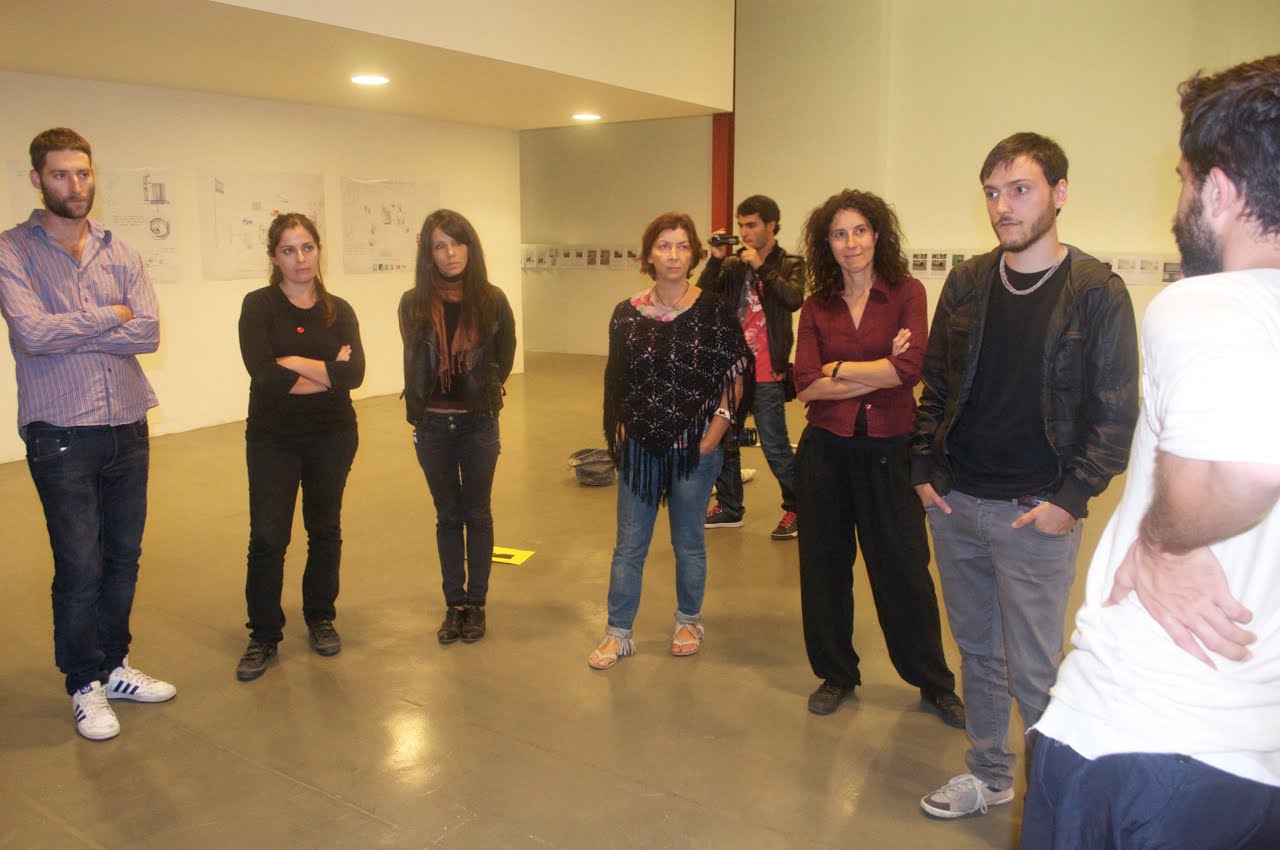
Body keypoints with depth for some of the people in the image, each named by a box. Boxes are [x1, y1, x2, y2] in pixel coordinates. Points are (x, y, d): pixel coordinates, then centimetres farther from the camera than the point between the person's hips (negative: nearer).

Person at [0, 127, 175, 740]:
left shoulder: (119, 253, 7)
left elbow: (148, 333, -6)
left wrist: (67, 333, -12)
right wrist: (109, 317, -7)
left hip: (127, 429, 4)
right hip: (61, 435, -4)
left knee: (123, 558, 13)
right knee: (79, 569, 2)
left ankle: (113, 665, 30)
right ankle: (85, 685, 21)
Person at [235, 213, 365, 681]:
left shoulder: (338, 310, 3)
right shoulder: (259, 305, -4)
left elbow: (355, 374, -12)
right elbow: (263, 373, -19)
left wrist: (295, 363, -16)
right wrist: (327, 373, -13)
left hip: (332, 435, 2)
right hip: (272, 436, -2)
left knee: (325, 529, 11)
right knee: (267, 536, -2)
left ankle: (321, 618, 28)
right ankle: (263, 635, 12)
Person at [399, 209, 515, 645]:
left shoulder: (492, 300, -7)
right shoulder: (414, 303, -4)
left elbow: (505, 357, 6)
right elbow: (414, 361, 10)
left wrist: (482, 393, 9)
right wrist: (417, 406, 11)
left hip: (479, 423, -1)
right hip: (432, 424, 1)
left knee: (477, 514, 10)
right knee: (448, 516, 12)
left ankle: (476, 604, 23)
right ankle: (454, 604, 24)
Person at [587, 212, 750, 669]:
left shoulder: (713, 311, -5)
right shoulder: (628, 313, 1)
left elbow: (734, 376, -4)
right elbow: (615, 379, 8)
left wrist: (716, 430, -10)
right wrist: (619, 428, 1)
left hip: (695, 446, -2)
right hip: (640, 445, 2)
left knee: (689, 542, 13)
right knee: (629, 544, 8)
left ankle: (688, 622, 32)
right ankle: (617, 632, 20)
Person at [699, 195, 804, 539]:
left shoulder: (790, 265, -2)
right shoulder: (733, 264, 8)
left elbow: (793, 299, -21)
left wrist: (761, 266, -19)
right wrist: (715, 259, -10)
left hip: (766, 373, -5)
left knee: (775, 446, 0)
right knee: (723, 439, 14)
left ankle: (796, 508, 19)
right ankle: (729, 507, 30)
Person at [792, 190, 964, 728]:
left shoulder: (906, 293, -2)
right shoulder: (816, 306, 4)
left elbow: (909, 368, -16)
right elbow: (806, 386, -8)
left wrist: (838, 369, -8)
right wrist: (878, 372, -12)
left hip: (888, 450, -2)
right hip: (825, 451, 2)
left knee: (905, 568, 8)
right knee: (824, 564, 11)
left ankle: (935, 683, 28)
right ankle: (836, 674, 31)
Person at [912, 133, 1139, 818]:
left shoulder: (1097, 293, -6)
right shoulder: (966, 284, 6)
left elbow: (1116, 414, -6)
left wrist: (1072, 498, -12)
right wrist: (924, 468, 5)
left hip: (1035, 514, -4)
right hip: (954, 504, 5)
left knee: (1033, 672, 2)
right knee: (977, 651, 17)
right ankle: (989, 776, 35)